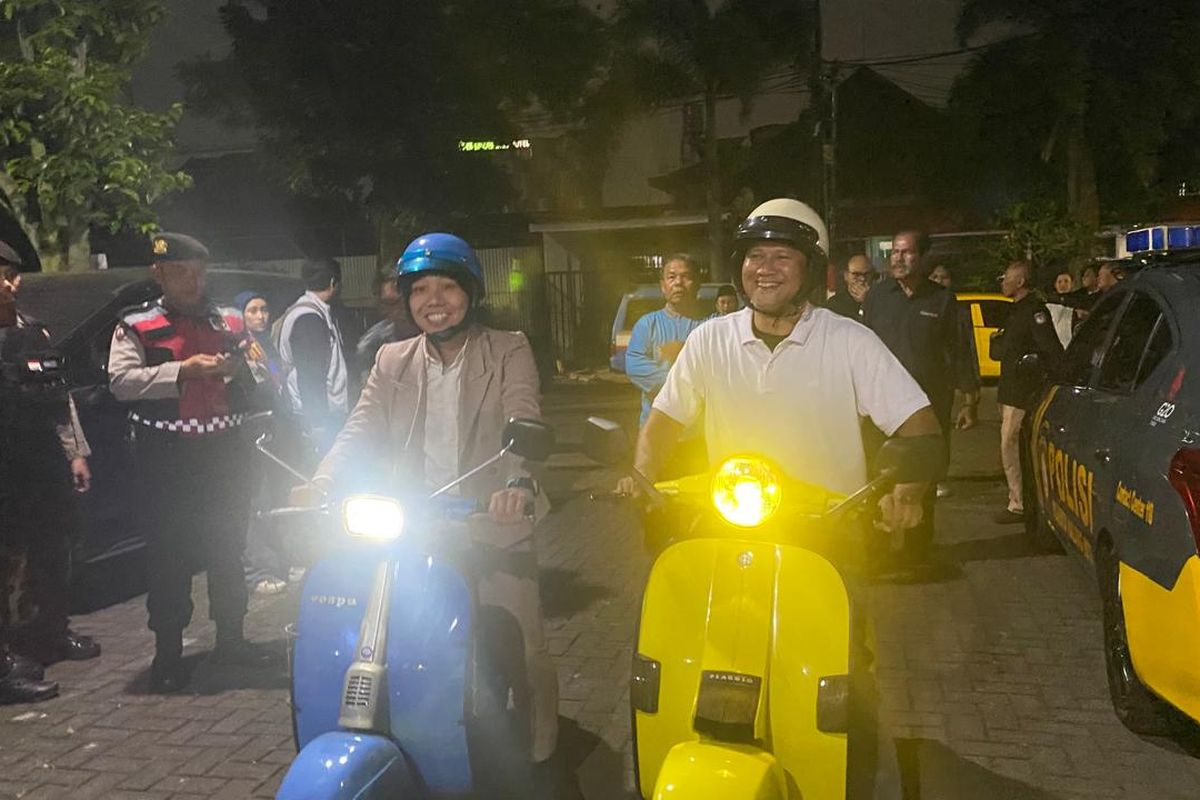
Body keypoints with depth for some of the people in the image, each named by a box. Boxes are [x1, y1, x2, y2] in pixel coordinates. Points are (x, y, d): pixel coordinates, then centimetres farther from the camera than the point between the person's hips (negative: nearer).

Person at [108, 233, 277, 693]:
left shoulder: (228, 322, 14)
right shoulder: (137, 326, 1)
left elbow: (252, 387, 22)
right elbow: (120, 380, -14)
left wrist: (240, 371, -1)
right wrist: (183, 370, -21)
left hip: (225, 450, 4)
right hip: (167, 456, -4)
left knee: (229, 549, 12)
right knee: (168, 554, 0)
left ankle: (230, 638, 26)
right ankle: (168, 652, 11)